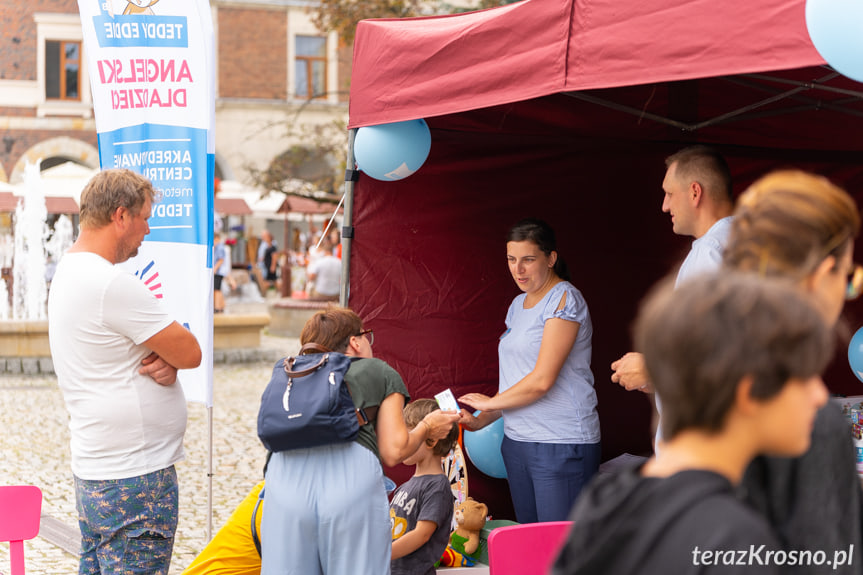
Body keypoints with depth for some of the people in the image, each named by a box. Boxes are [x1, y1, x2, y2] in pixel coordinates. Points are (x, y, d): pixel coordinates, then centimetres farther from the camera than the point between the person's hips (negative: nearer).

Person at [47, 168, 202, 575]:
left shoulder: (67, 272, 13)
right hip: (134, 479, -10)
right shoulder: (112, 284, -20)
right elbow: (191, 354, -15)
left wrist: (164, 364, -6)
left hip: (93, 472, 10)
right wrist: (168, 359, 5)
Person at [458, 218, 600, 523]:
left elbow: (542, 380, -15)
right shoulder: (518, 305, 17)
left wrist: (490, 403, -3)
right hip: (517, 440, 8)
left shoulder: (564, 300, -9)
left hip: (561, 443, -8)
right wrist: (481, 421, 9)